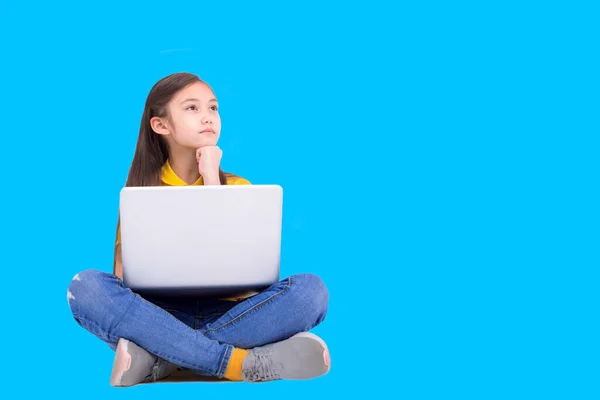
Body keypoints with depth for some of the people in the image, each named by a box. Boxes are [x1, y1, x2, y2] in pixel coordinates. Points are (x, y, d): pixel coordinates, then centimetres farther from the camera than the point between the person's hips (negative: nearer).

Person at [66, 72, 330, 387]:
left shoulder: (237, 187, 9)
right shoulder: (140, 191, 8)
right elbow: (124, 275, -1)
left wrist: (212, 180, -8)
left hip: (225, 315, 1)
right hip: (158, 315, 0)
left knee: (310, 289, -26)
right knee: (86, 287, -29)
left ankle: (159, 358, -31)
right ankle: (240, 362, -34)